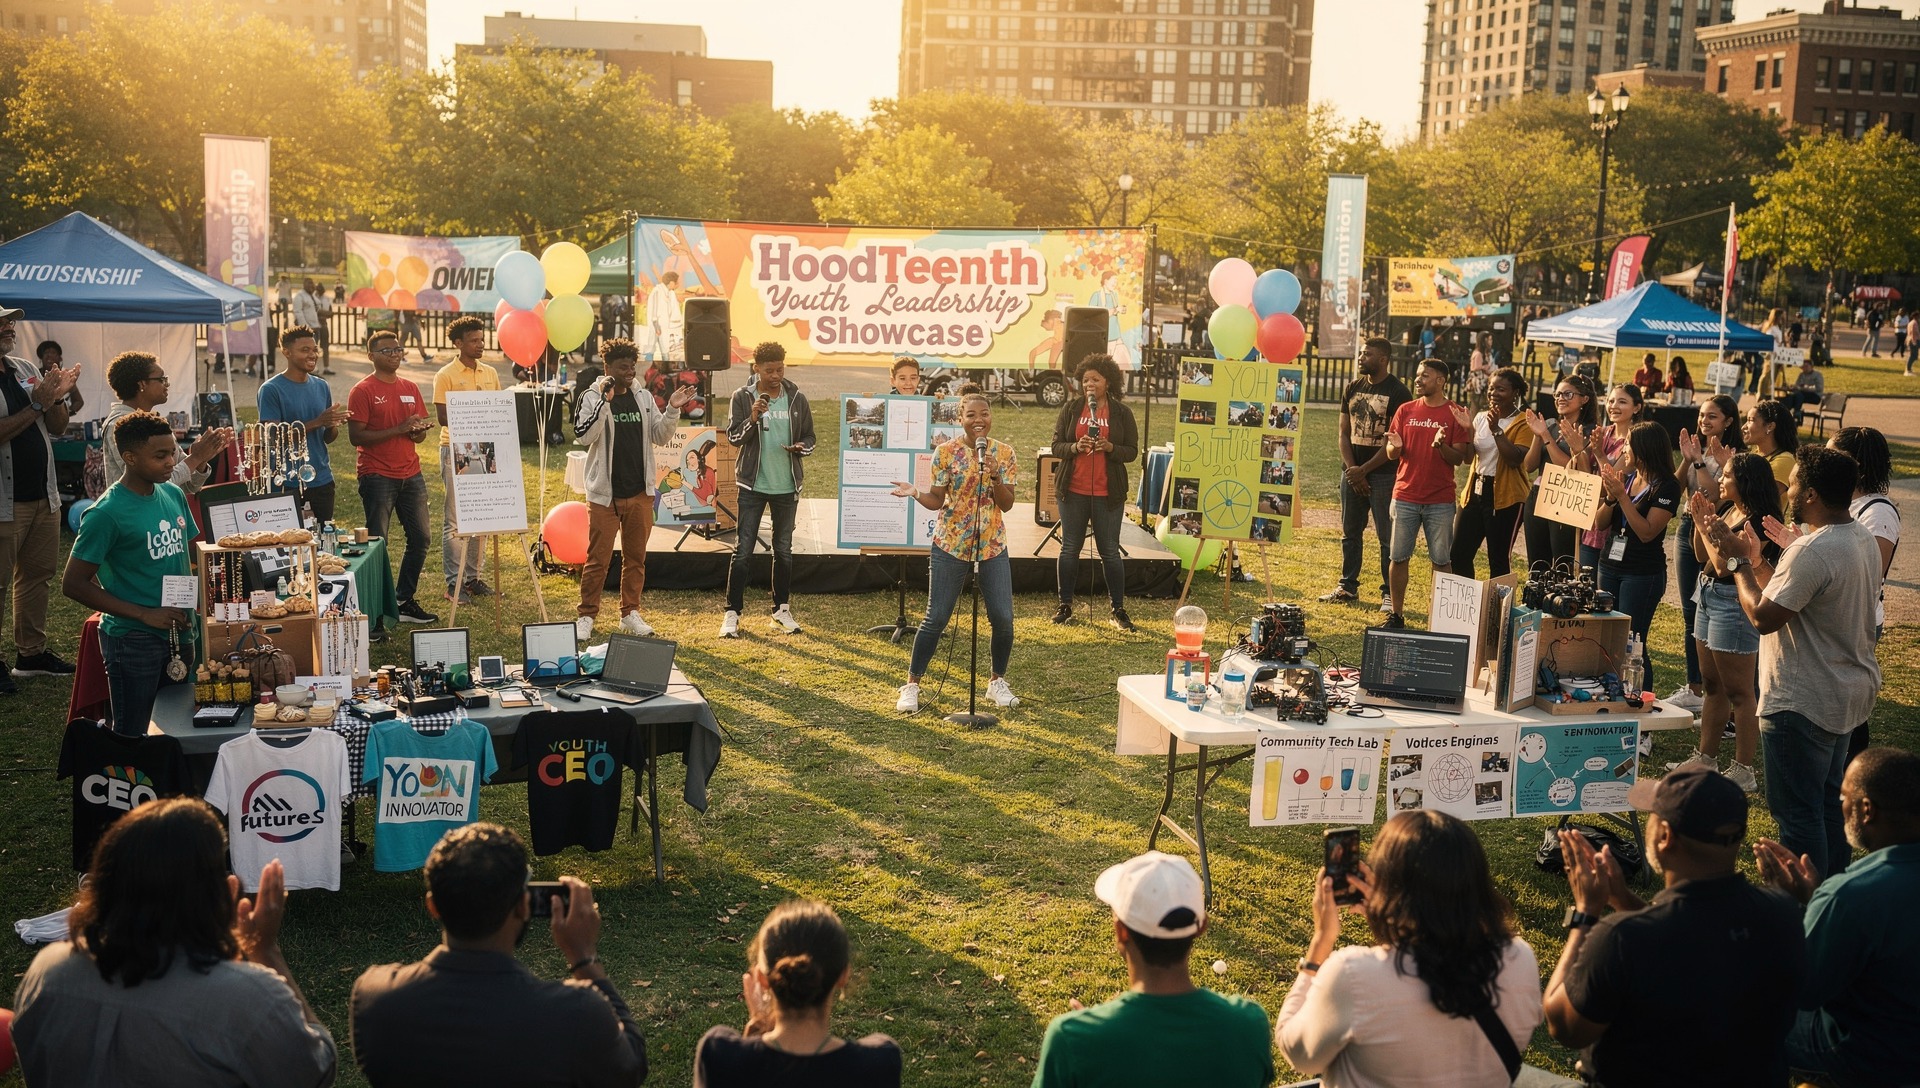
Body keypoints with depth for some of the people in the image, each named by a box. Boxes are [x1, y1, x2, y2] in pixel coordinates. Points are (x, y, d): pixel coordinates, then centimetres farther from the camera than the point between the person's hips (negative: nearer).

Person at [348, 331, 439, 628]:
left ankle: (406, 602, 21)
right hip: (377, 477, -7)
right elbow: (356, 437, -14)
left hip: (411, 474, 7)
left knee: (420, 538, 9)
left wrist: (419, 430, -6)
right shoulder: (362, 391, -6)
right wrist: (398, 429, -19)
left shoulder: (410, 389, 13)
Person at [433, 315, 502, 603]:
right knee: (455, 518, -4)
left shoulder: (490, 373, 12)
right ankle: (453, 582, 0)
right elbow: (442, 417, -11)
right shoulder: (446, 375, -5)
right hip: (455, 449, -5)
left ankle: (473, 576, 16)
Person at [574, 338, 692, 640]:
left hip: (640, 493, 5)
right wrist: (605, 400, -26)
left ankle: (630, 613, 22)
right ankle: (586, 616, 8)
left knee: (636, 556, 11)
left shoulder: (643, 397, 7)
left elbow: (660, 437, 8)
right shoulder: (592, 397, -6)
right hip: (605, 493, -5)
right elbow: (584, 435, -20)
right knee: (598, 558, -1)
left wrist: (672, 410, -7)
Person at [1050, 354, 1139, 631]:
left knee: (1110, 551, 2)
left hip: (1108, 493, -1)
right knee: (1069, 548, 6)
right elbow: (1056, 446, 4)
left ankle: (1118, 610, 9)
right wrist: (1075, 447, -16)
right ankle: (1065, 605, 17)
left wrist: (1110, 447, -17)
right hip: (1073, 490, 1)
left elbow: (1132, 451, 3)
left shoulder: (1122, 413, 2)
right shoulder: (1071, 409, 5)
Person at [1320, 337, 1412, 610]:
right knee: (1350, 533, 11)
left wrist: (1364, 470, -12)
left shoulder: (1398, 392, -8)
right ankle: (1348, 586, 21)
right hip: (1352, 471, 6)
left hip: (1383, 473, -6)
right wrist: (1352, 469, -3)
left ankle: (1390, 593, 2)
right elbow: (1344, 432, 10)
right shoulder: (1352, 388, 10)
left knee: (1387, 536, -3)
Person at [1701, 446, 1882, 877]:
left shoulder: (1812, 551, -27)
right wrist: (1755, 562, 11)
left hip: (1802, 704, -10)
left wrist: (1739, 563, -12)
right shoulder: (1862, 539, 5)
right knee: (1830, 803, 20)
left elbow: (1763, 616, -23)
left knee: (1797, 812, 0)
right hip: (1849, 693, 10)